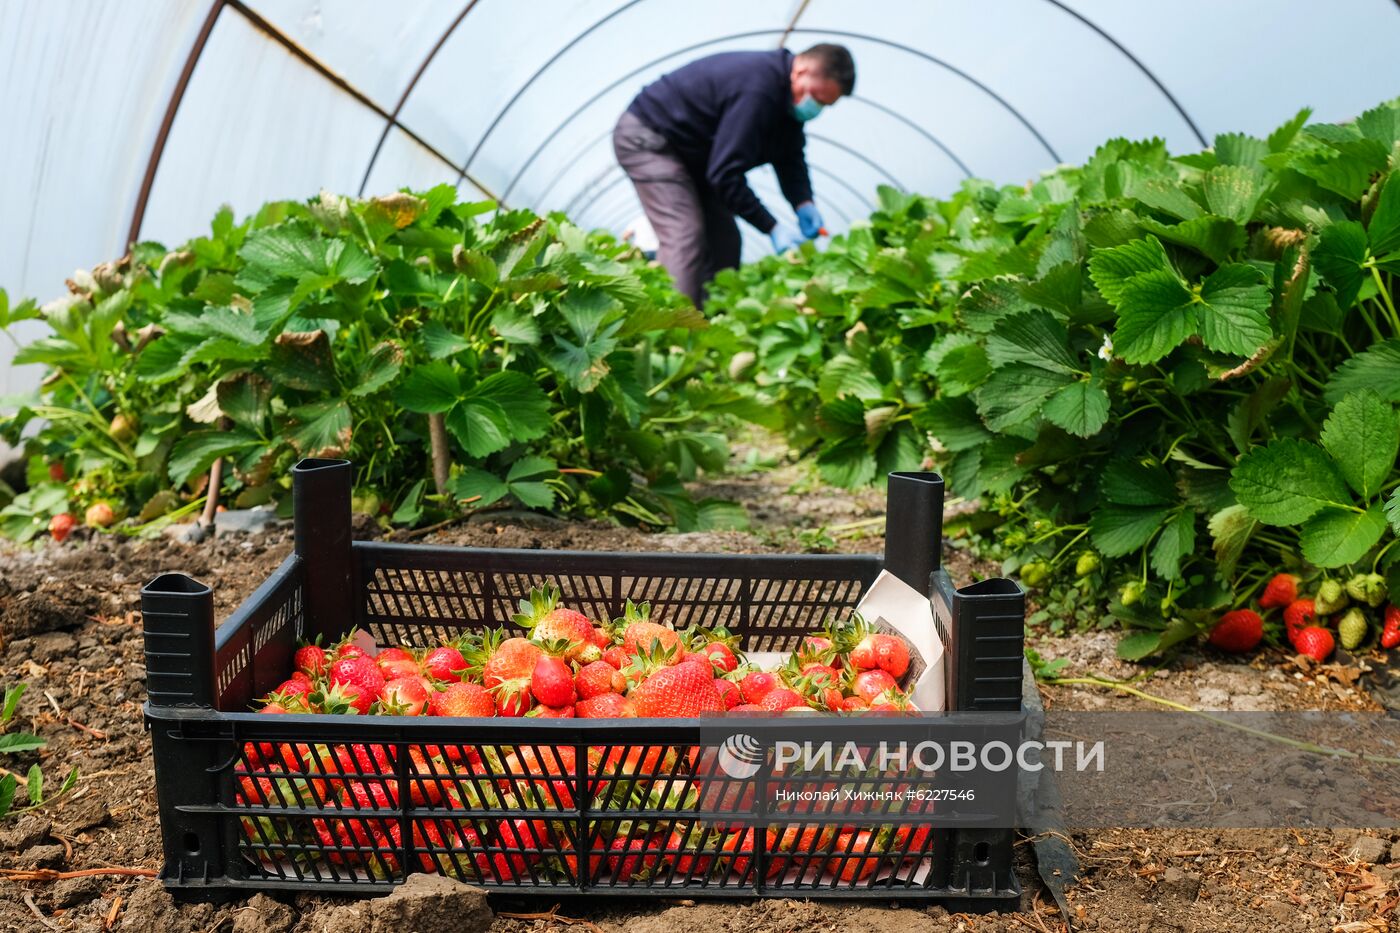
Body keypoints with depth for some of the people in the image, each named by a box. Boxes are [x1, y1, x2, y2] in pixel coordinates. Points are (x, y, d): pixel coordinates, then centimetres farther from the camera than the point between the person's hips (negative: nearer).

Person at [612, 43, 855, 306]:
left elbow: (790, 157, 7)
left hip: (688, 151, 10)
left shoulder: (784, 90, -2)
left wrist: (803, 203, -12)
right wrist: (772, 227, -28)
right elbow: (725, 174, -33)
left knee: (724, 237, 7)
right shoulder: (757, 89, -33)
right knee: (683, 235, -23)